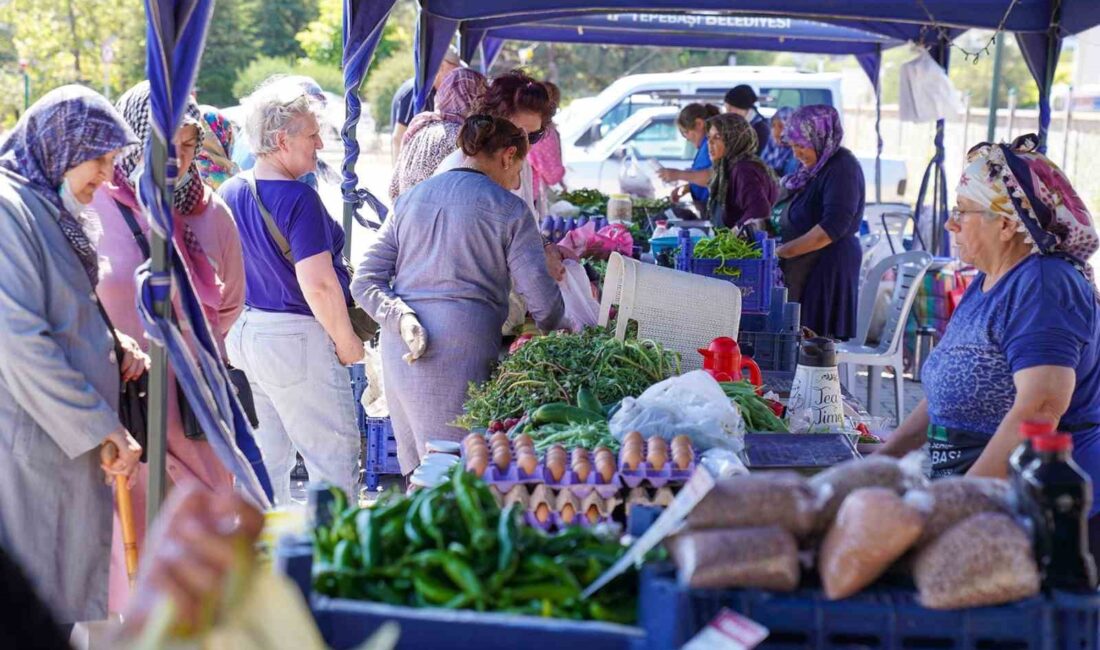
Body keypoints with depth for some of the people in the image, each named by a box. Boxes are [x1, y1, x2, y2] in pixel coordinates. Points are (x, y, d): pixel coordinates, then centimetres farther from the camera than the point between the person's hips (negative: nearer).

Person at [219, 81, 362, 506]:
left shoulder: (229, 193, 6)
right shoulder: (298, 199, -19)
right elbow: (318, 285, -23)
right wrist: (347, 343, -11)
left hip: (242, 332, 9)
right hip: (295, 338, -9)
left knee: (265, 460, 15)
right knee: (334, 455, 0)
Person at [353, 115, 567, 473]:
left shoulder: (409, 200, 17)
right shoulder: (508, 209, 0)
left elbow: (365, 280, 9)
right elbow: (542, 300, -4)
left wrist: (402, 320, -4)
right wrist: (560, 335, 16)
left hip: (398, 350, 6)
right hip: (461, 348, -6)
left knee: (418, 472, 13)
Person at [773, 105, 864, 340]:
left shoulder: (842, 168, -14)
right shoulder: (812, 168, 15)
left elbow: (832, 228, -22)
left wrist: (783, 252, -20)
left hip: (828, 268, -9)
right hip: (802, 268, 9)